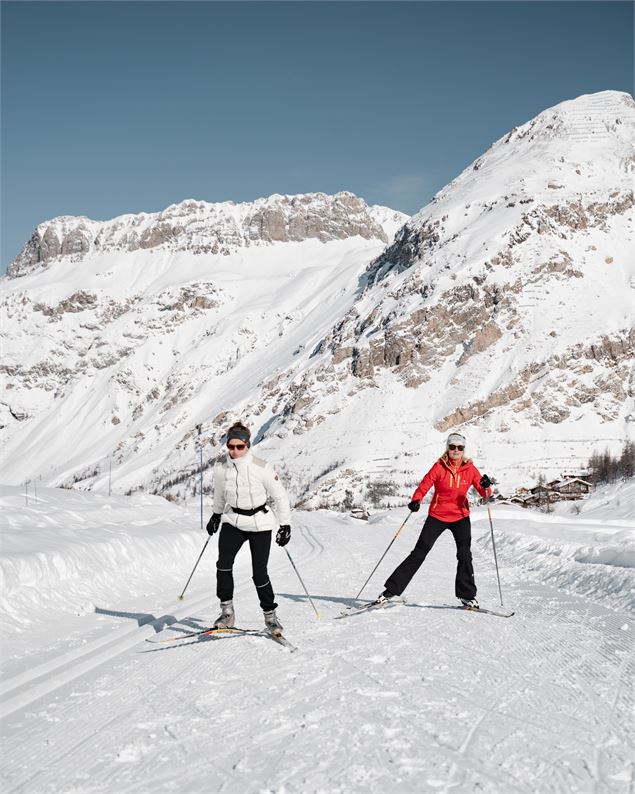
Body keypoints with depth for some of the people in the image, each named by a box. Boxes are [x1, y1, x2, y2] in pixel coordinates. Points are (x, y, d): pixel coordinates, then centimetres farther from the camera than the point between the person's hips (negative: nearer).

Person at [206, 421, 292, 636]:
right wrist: (216, 515, 27)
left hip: (259, 523, -3)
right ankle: (227, 612, -2)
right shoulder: (221, 469, -7)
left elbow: (279, 496, -8)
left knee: (259, 573, -5)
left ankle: (270, 616, 14)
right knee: (223, 564, -15)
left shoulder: (261, 468, -18)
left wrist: (285, 525, -7)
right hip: (233, 521, 3)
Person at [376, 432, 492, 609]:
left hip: (460, 517, 2)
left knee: (464, 554, -10)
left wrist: (486, 486, -26)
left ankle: (467, 595, 6)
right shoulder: (439, 467, -8)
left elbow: (484, 493, -3)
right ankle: (392, 589, 0)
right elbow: (424, 486, -12)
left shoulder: (469, 468, -3)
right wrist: (415, 501, -30)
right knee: (419, 553, -5)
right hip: (437, 516, -2)